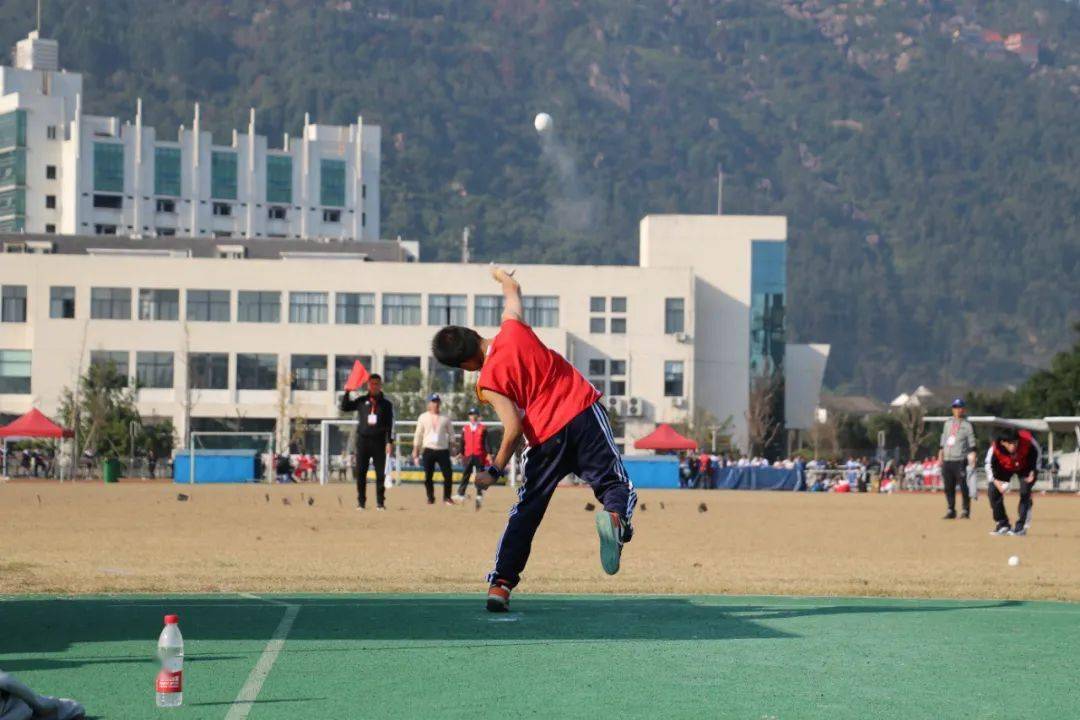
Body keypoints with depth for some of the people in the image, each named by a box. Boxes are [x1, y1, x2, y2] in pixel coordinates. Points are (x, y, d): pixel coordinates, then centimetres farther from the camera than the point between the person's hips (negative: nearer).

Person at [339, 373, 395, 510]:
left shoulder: (386, 404, 6)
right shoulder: (361, 401, 10)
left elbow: (390, 424, 3)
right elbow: (344, 407, 9)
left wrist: (390, 442, -5)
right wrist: (347, 392, -1)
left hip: (379, 441, -1)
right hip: (363, 440, 1)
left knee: (380, 473, -2)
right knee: (360, 472, 0)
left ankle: (380, 502, 4)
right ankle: (361, 502, 6)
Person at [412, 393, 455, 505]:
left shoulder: (445, 418, 9)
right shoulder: (423, 417, 6)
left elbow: (451, 434, 14)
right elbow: (418, 435, 8)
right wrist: (415, 452, 4)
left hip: (443, 450, 0)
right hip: (429, 450, 0)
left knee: (448, 475, -7)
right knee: (428, 476, 1)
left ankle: (446, 498, 4)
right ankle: (430, 498, 13)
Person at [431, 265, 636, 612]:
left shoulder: (488, 383, -5)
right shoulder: (512, 329, 3)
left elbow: (514, 428, -14)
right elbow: (513, 290, 24)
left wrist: (494, 470, -1)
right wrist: (501, 275, 47)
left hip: (546, 437, -2)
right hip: (584, 411, 2)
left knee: (526, 511, 11)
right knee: (614, 483, 2)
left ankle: (501, 582, 6)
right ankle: (616, 516, -33)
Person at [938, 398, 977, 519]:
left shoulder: (967, 425, 1)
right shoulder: (948, 423, 18)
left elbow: (972, 443, -3)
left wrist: (972, 456, -13)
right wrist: (940, 455, 16)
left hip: (960, 460, -5)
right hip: (947, 460, 5)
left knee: (963, 486, -7)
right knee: (948, 487, 5)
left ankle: (966, 510, -2)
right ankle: (951, 510, 13)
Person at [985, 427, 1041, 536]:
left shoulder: (1027, 440, -37)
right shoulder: (995, 448, -37)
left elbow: (1037, 452, -16)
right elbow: (989, 465, -19)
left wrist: (1033, 471, -21)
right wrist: (995, 481, -33)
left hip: (1025, 468, -2)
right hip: (1005, 468, 2)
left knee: (1025, 492, -18)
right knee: (992, 490, -9)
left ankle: (1021, 526, -8)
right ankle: (1003, 525, 3)